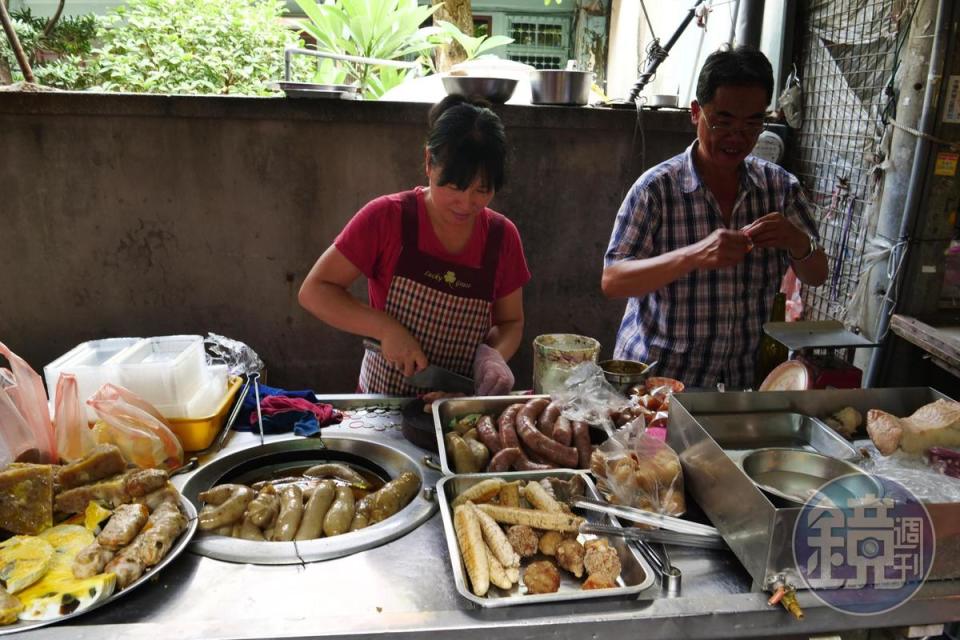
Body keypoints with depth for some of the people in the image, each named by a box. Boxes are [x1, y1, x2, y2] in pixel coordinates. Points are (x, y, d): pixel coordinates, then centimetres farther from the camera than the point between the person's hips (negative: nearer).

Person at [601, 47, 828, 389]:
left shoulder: (781, 187, 3)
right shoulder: (658, 188, -9)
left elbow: (816, 277, 8)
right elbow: (612, 282, -15)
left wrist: (798, 243, -15)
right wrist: (694, 255, -29)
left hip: (742, 376, 3)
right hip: (656, 375, -3)